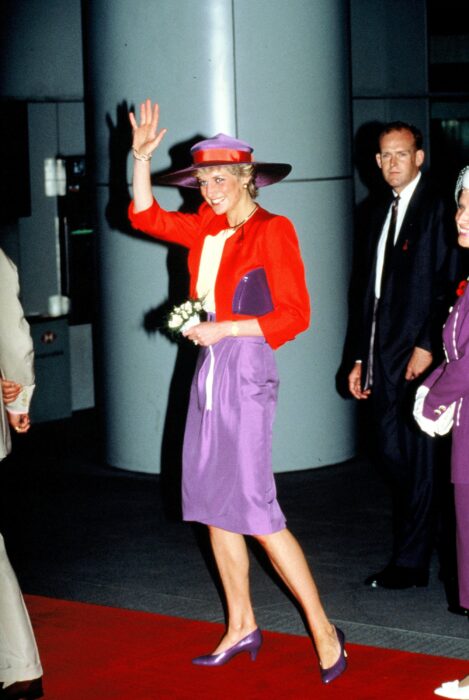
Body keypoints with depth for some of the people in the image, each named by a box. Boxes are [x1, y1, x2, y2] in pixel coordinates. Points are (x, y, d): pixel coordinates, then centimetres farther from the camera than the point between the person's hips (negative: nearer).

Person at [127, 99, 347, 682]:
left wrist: (224, 328, -16)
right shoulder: (207, 228, 10)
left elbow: (294, 316, -12)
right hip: (208, 372, 8)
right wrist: (141, 156, 9)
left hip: (246, 374, -7)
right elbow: (146, 216, 20)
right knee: (213, 508, 10)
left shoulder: (272, 231, -9)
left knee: (255, 510, -9)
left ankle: (323, 630, 1)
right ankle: (241, 627, 21)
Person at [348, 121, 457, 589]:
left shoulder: (434, 208, -6)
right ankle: (414, 547, 25)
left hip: (416, 354, -7)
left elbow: (442, 283, -13)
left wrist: (426, 346, -18)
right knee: (391, 455, 10)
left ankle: (411, 563, 5)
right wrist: (360, 356, 16)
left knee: (413, 458, -2)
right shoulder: (381, 213, 17)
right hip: (383, 356, 7)